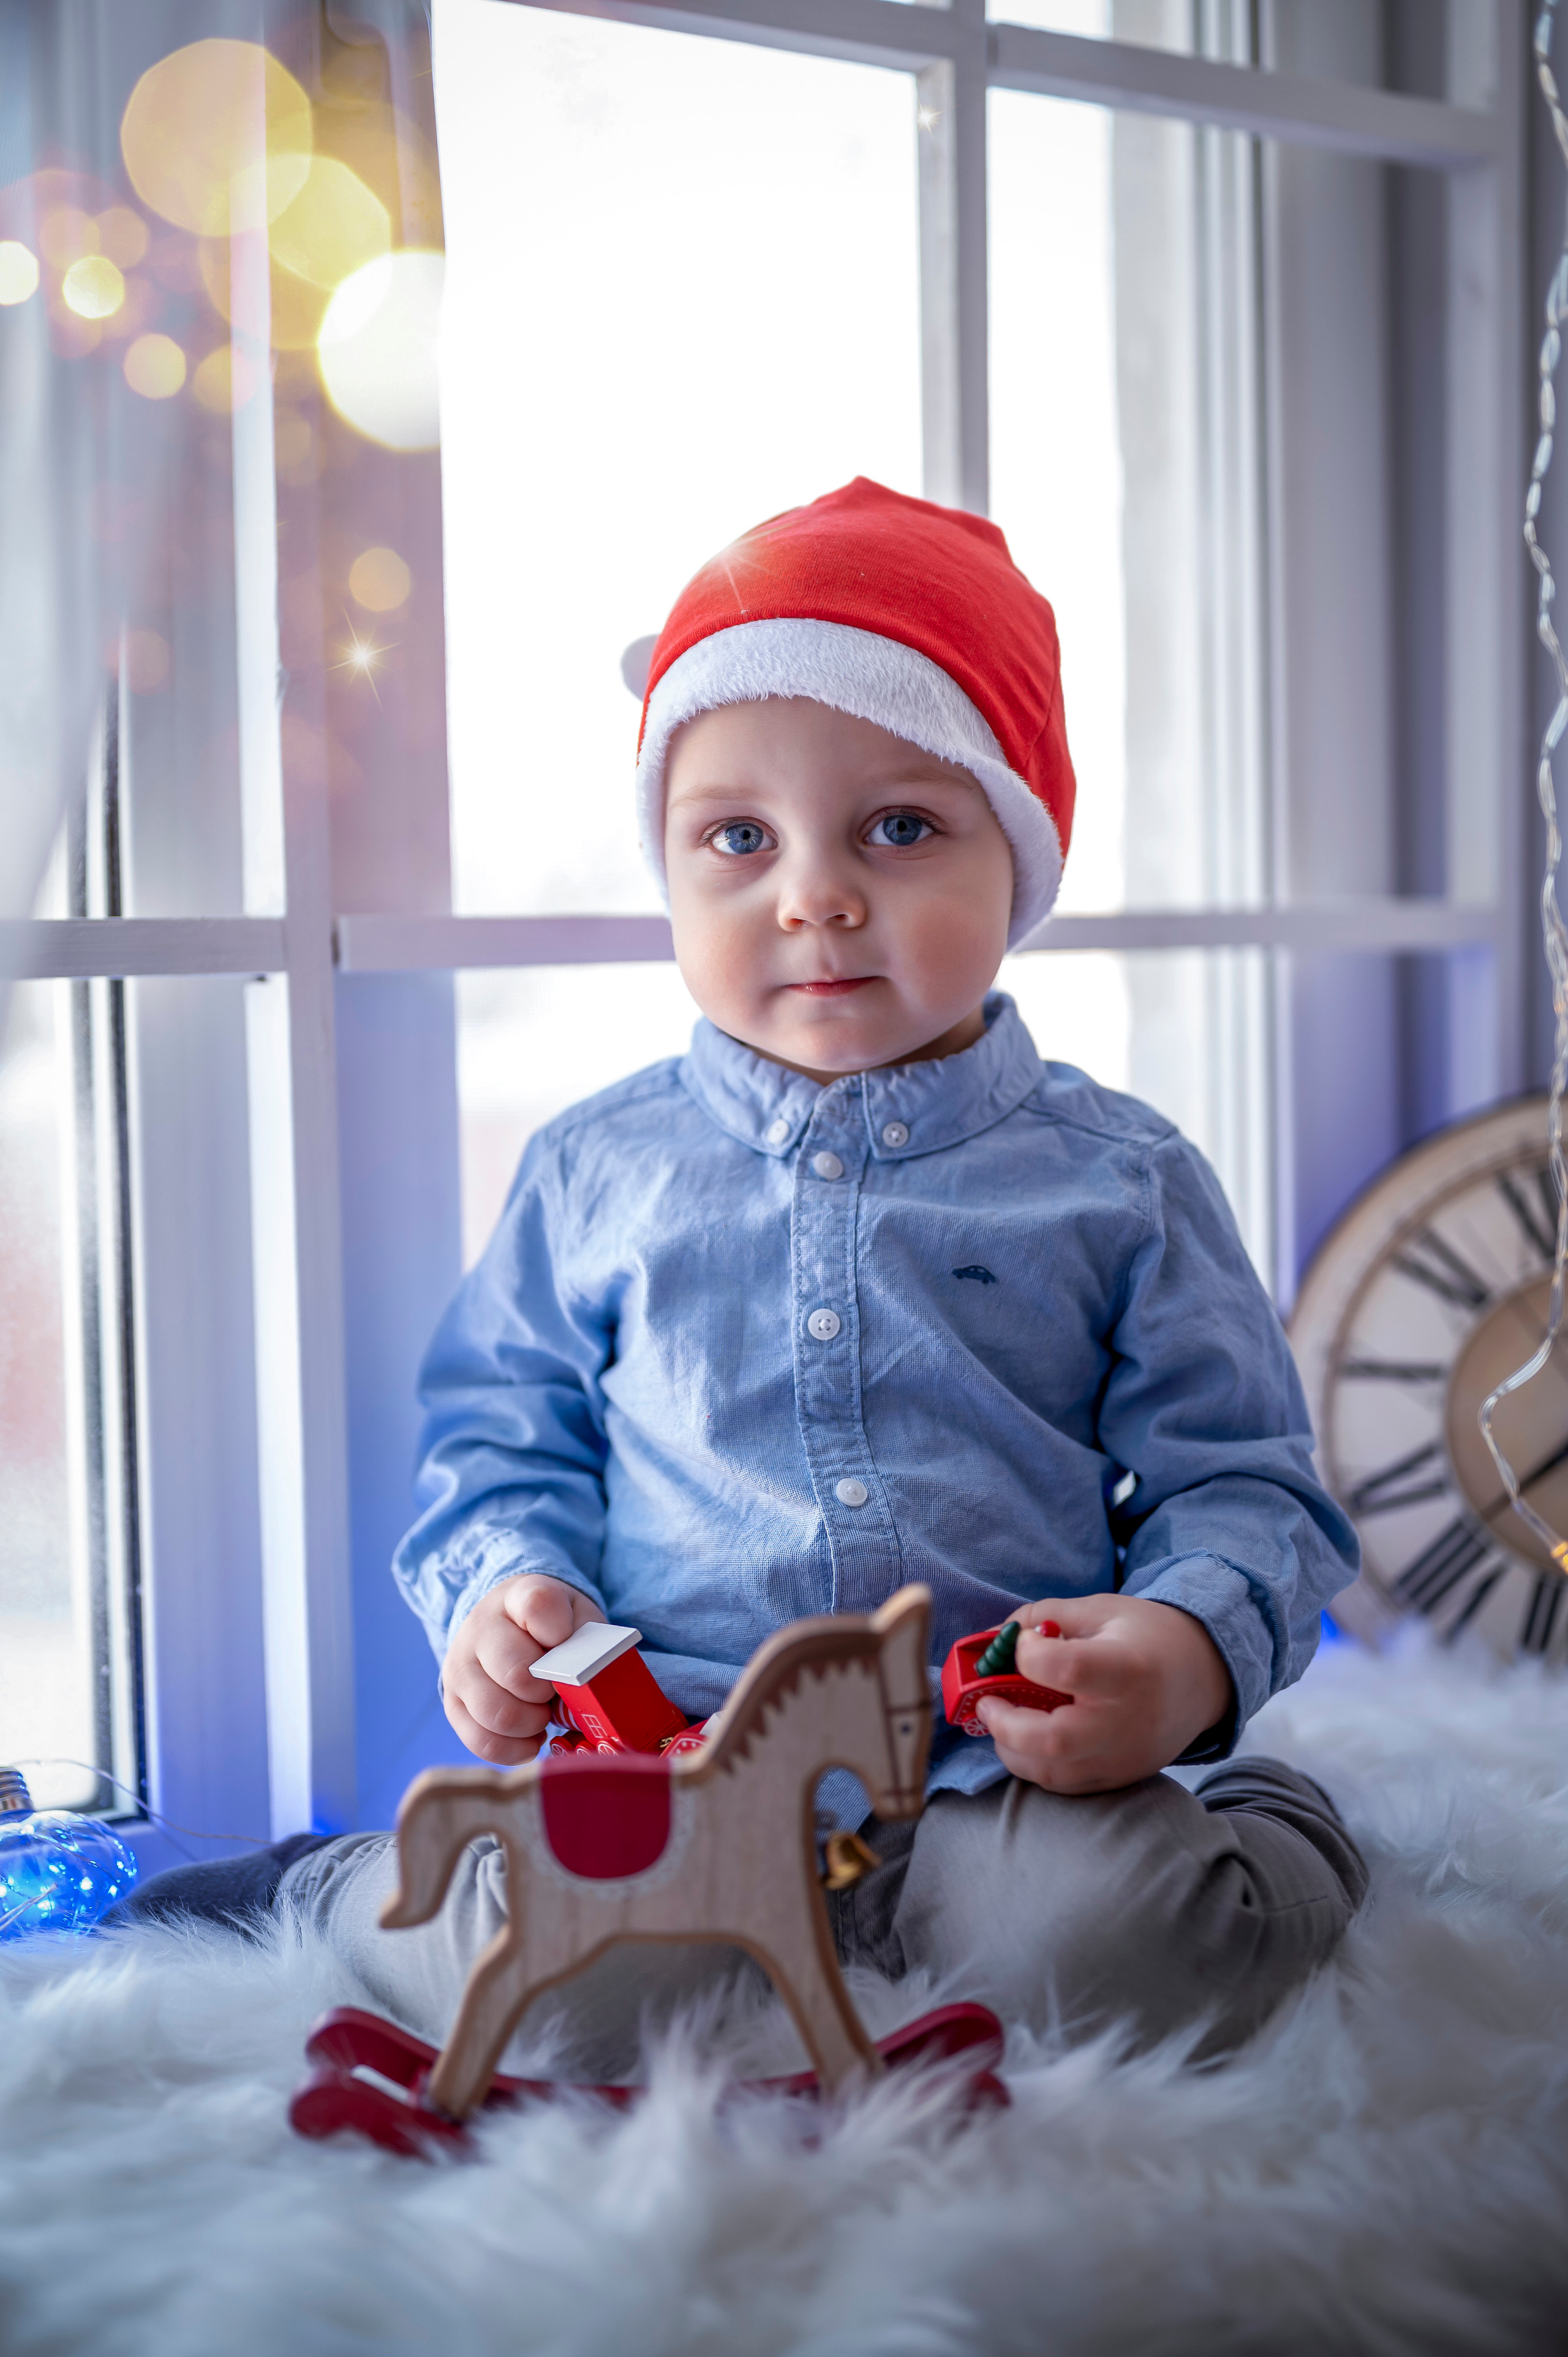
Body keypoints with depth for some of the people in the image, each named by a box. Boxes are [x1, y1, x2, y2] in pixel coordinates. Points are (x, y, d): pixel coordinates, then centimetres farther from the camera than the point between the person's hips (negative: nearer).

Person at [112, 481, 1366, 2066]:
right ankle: (328, 1893, 4)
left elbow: (1242, 1483, 7)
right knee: (570, 1971, -29)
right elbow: (499, 1438, 18)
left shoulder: (1122, 1183, 7)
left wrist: (1191, 1652, -14)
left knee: (1124, 1937, -32)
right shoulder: (596, 1171, 11)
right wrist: (504, 1591, -4)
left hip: (1003, 1765, 0)